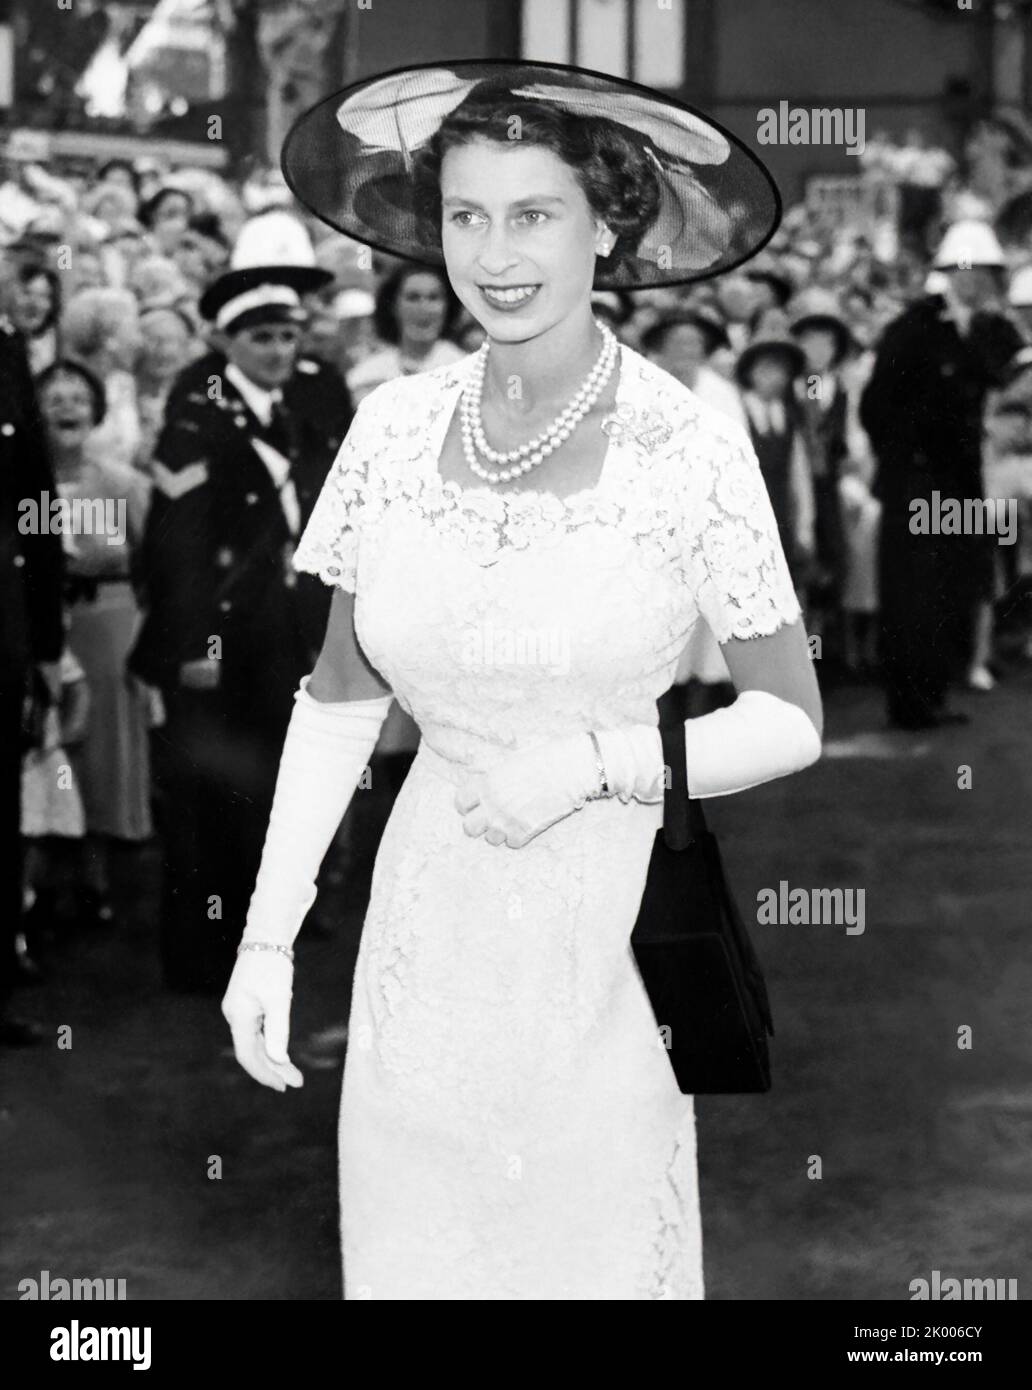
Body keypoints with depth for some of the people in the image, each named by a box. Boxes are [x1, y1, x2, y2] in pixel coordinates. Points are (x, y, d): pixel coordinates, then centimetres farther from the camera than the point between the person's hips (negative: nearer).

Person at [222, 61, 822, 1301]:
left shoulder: (690, 446, -12)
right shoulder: (396, 427, -1)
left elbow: (790, 721, -5)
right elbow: (338, 697, 6)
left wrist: (590, 763, -18)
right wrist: (268, 933, 2)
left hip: (619, 930, -3)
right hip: (429, 926, 3)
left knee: (599, 1258, 6)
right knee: (414, 1253, 12)